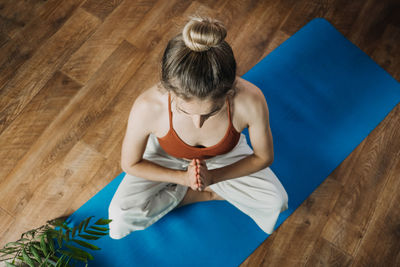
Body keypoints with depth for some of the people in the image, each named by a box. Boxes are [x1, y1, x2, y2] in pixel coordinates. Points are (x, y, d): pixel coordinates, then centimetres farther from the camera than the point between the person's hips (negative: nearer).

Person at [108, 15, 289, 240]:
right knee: (121, 217, -17)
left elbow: (263, 157, -18)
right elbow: (130, 164, -19)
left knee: (276, 202, -12)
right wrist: (183, 177, -28)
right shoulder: (148, 107, -40)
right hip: (166, 155, 0)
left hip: (224, 155, 1)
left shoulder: (250, 100, -39)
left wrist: (213, 176, -28)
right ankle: (209, 194, 2)